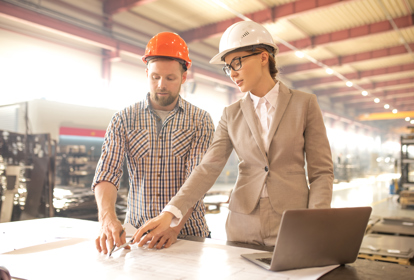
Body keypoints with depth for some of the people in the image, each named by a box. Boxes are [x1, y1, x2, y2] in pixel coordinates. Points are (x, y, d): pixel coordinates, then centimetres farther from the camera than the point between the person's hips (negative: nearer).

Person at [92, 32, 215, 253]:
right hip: (136, 232, 1)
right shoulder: (123, 120, 4)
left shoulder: (200, 121, 0)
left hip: (187, 231, -1)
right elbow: (107, 172, -7)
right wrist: (107, 217, -25)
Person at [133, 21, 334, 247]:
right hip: (242, 227, 2)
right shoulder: (232, 115, 6)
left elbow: (321, 172, -1)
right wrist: (169, 213, -16)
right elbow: (208, 168, -4)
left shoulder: (304, 104, 0)